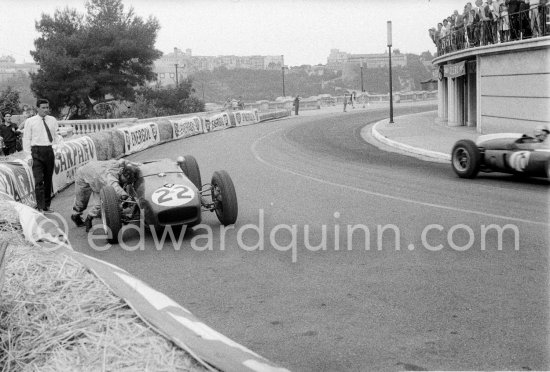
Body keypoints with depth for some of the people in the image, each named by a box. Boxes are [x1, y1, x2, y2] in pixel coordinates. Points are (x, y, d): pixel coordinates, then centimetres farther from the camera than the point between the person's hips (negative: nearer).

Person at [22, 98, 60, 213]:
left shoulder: (52, 120, 10)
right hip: (37, 151, -4)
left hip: (49, 151, 4)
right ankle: (40, 207, -7)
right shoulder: (30, 121, 0)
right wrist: (28, 156, -6)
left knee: (48, 180, 10)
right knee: (39, 180, -9)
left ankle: (47, 205, 19)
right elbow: (26, 139, 1)